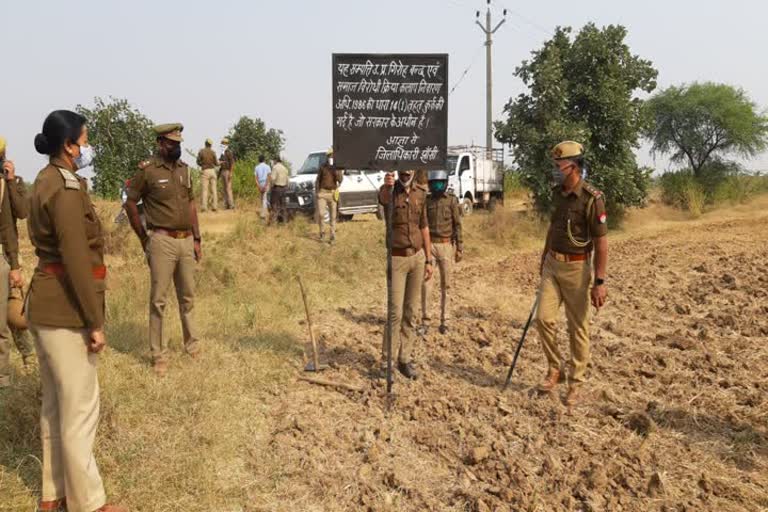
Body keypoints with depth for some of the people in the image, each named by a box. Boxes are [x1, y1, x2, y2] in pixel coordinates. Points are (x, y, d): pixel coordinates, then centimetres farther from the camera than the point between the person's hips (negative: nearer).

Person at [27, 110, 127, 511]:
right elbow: (76, 261, -22)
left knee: (56, 405, 17)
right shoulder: (66, 188, -18)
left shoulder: (45, 181, 13)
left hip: (46, 306, 10)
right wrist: (95, 323, -18)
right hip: (65, 312, -10)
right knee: (80, 409, 1)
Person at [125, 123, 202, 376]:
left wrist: (197, 239, 12)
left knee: (187, 296, 15)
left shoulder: (184, 169, 10)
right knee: (159, 300, 1)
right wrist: (144, 239, 0)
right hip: (162, 241, -5)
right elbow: (130, 204, -1)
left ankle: (191, 343, 30)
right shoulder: (148, 171, -8)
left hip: (186, 240, 5)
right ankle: (159, 354, 11)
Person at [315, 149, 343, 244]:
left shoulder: (337, 168, 5)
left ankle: (333, 236, 11)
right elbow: (318, 180, 11)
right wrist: (317, 191, 2)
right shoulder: (323, 167, 7)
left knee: (333, 216, 4)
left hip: (332, 193, 0)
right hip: (322, 193, 0)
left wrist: (335, 169, -16)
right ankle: (322, 233, 10)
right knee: (321, 214, -10)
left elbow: (340, 180, -10)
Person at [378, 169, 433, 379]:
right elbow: (383, 198, -36)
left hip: (417, 257, 4)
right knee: (395, 313, -5)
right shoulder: (390, 191, -9)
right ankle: (387, 360, 6)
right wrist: (386, 185, -61)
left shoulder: (420, 192, 6)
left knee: (410, 312, 9)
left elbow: (424, 226, 12)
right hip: (397, 258, -4)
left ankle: (405, 359, 19)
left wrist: (428, 260, 10)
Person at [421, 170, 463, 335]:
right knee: (425, 283, -8)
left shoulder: (452, 200, 0)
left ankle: (444, 321, 13)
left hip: (446, 246, -1)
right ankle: (425, 319, 4)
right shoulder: (426, 201, 6)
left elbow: (457, 225, -1)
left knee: (446, 285, 4)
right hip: (429, 245, 1)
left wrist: (459, 248, -6)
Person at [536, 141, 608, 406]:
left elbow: (601, 243, -17)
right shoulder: (557, 193, 4)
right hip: (552, 265, 6)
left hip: (576, 268, -6)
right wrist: (544, 256, 24)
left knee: (578, 328, 5)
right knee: (544, 318, 1)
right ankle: (554, 369, 20)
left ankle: (576, 383, 17)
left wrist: (600, 282, -20)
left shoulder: (592, 198, -18)